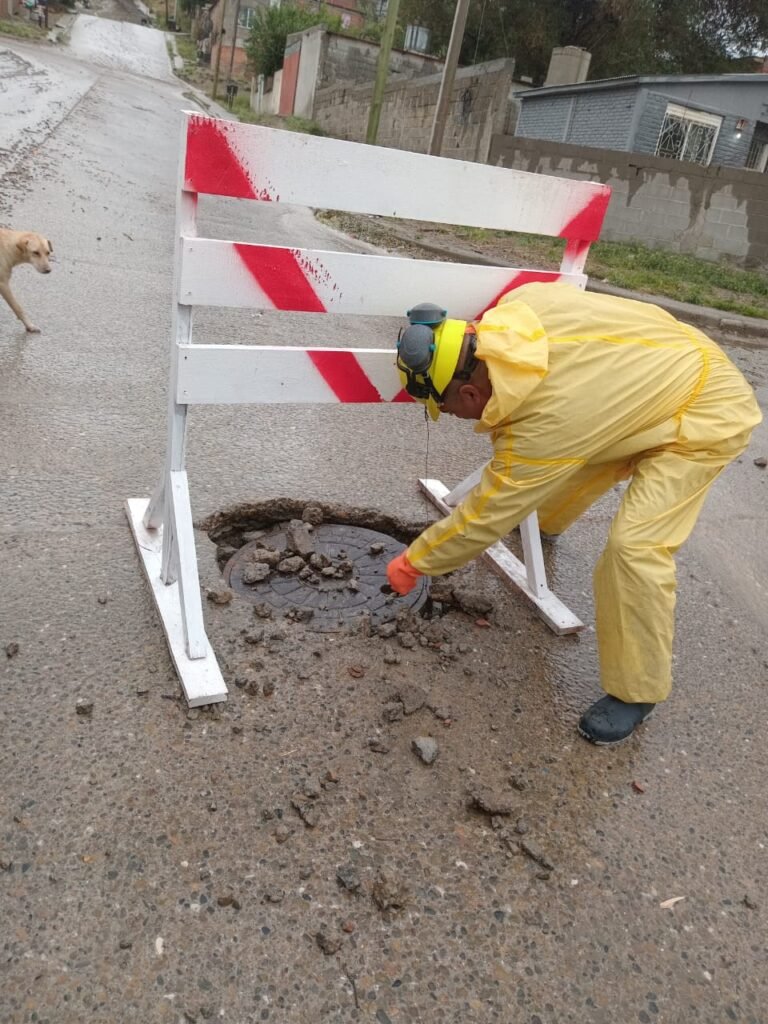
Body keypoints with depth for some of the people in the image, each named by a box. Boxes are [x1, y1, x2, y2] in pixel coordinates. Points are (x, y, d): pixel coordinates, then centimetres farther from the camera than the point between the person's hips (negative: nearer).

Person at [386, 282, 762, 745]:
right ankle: (543, 521, 59)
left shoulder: (541, 425, -36)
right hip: (666, 372, 9)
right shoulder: (515, 308, -19)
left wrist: (413, 563, -12)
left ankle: (637, 691, -1)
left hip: (708, 413, -9)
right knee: (574, 455, 24)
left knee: (636, 544, -20)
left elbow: (486, 515, -25)